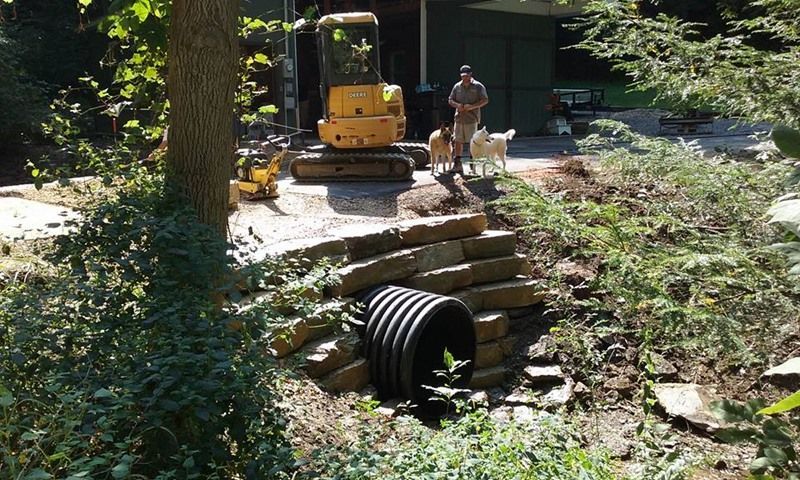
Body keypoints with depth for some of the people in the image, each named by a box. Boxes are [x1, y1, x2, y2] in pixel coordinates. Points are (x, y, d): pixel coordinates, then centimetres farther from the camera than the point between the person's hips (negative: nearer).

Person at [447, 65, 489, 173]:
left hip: (472, 119, -4)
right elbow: (450, 100, 15)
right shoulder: (457, 86, 12)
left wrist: (472, 106, -16)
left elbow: (485, 100, -3)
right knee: (457, 141, 2)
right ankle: (457, 164, 8)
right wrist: (457, 105, -8)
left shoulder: (478, 86, 1)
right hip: (459, 118, 4)